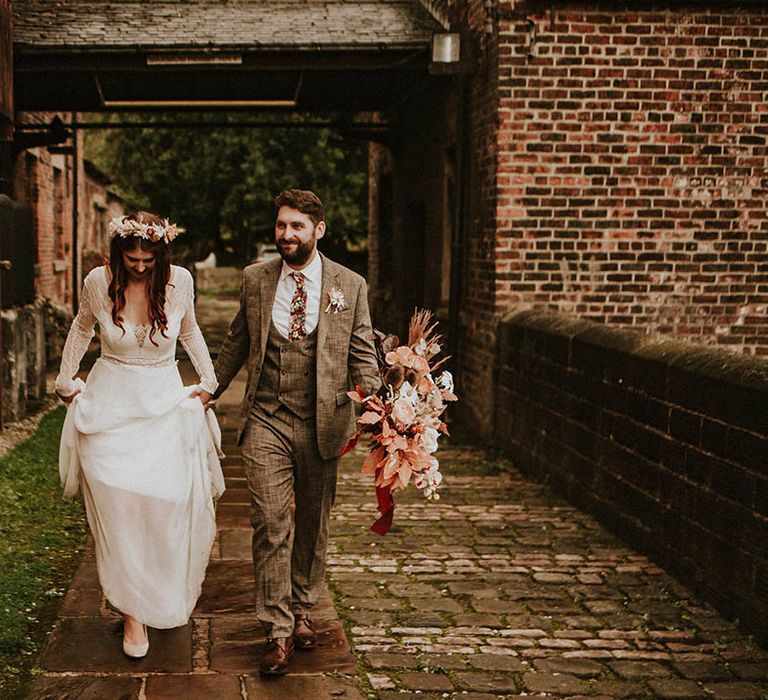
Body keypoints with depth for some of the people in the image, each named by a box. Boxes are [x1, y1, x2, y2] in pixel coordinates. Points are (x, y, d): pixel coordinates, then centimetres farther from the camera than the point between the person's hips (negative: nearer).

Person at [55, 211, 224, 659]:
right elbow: (81, 330, 14)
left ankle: (166, 599, 18)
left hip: (166, 405, 1)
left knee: (169, 502, -5)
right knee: (119, 508, -7)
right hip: (111, 407, 0)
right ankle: (134, 613, 2)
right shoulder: (98, 282, -7)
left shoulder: (179, 281, -6)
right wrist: (67, 381, 13)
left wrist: (208, 381, 9)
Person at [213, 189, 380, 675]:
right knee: (270, 524, -5)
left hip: (322, 422, 0)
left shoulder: (350, 285, 0)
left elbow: (363, 355, 2)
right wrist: (212, 388, 21)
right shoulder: (255, 279, 5)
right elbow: (238, 341, 18)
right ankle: (278, 631, 1)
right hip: (266, 420, 0)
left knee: (313, 524, 13)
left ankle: (303, 611, 31)